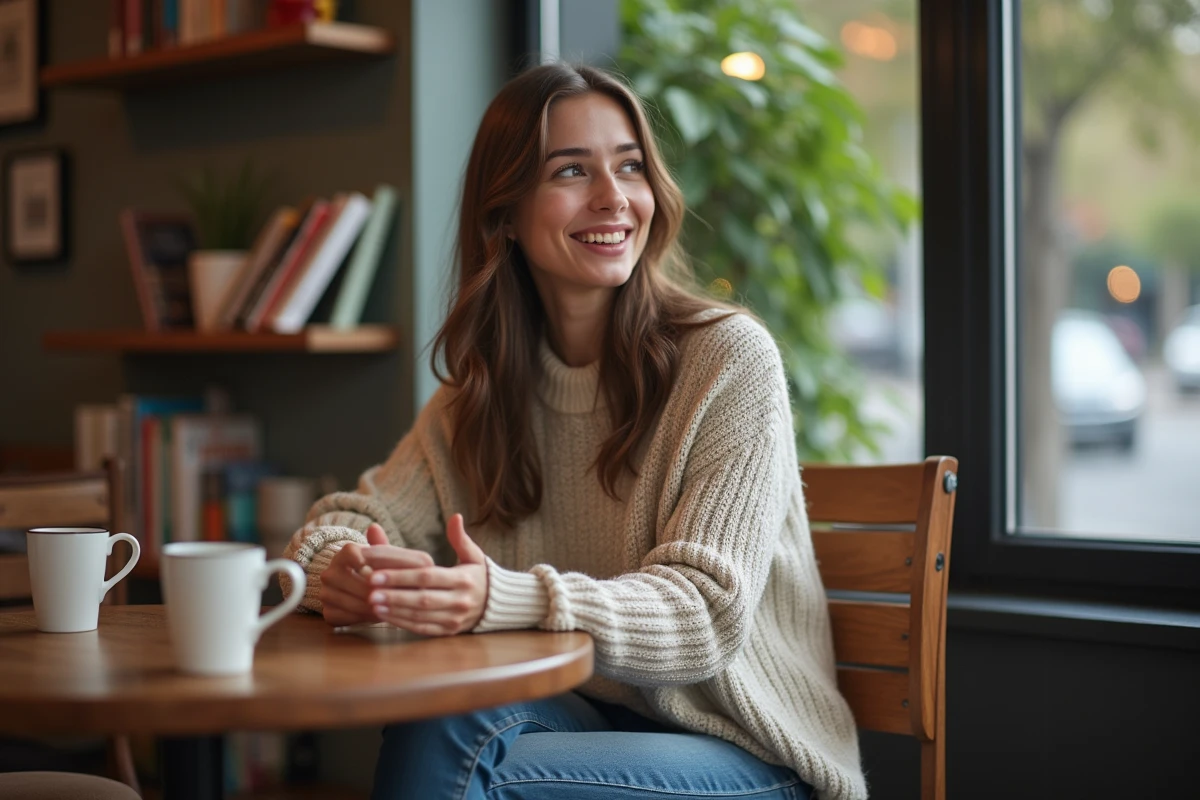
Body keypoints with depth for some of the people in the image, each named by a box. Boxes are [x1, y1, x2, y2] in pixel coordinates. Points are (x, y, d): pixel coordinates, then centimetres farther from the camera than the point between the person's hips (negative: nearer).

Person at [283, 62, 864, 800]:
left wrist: (501, 601, -37)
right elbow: (350, 519, 3)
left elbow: (705, 613, -19)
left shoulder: (731, 358, -12)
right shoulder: (484, 383, 5)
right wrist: (342, 570, -23)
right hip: (589, 721, 4)